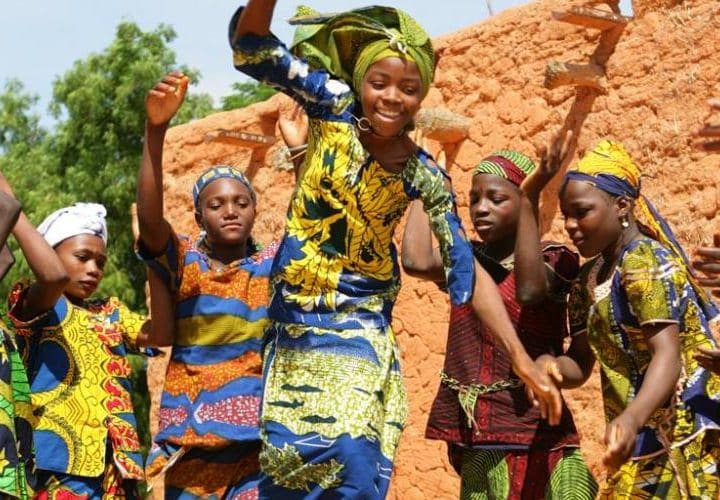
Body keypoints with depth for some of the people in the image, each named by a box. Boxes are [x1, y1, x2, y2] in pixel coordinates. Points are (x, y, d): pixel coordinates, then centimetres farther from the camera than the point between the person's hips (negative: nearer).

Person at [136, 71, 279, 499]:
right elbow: (149, 217, -16)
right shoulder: (184, 262, 2)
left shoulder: (275, 264, 7)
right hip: (192, 442, 0)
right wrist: (156, 131, -30)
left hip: (257, 441, 0)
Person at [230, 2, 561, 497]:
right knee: (291, 458, 4)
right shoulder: (333, 108, -8)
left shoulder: (423, 175, -7)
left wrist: (521, 358, -13)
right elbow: (252, 48, -17)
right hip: (294, 315, 1)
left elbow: (467, 270, -6)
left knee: (353, 460, -16)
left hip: (358, 324, -1)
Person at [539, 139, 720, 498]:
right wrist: (552, 366, -12)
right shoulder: (589, 279, 12)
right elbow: (580, 364, 13)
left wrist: (631, 418, -43)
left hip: (685, 439, -8)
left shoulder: (645, 262, -14)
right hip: (643, 446, 9)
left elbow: (668, 356, -25)